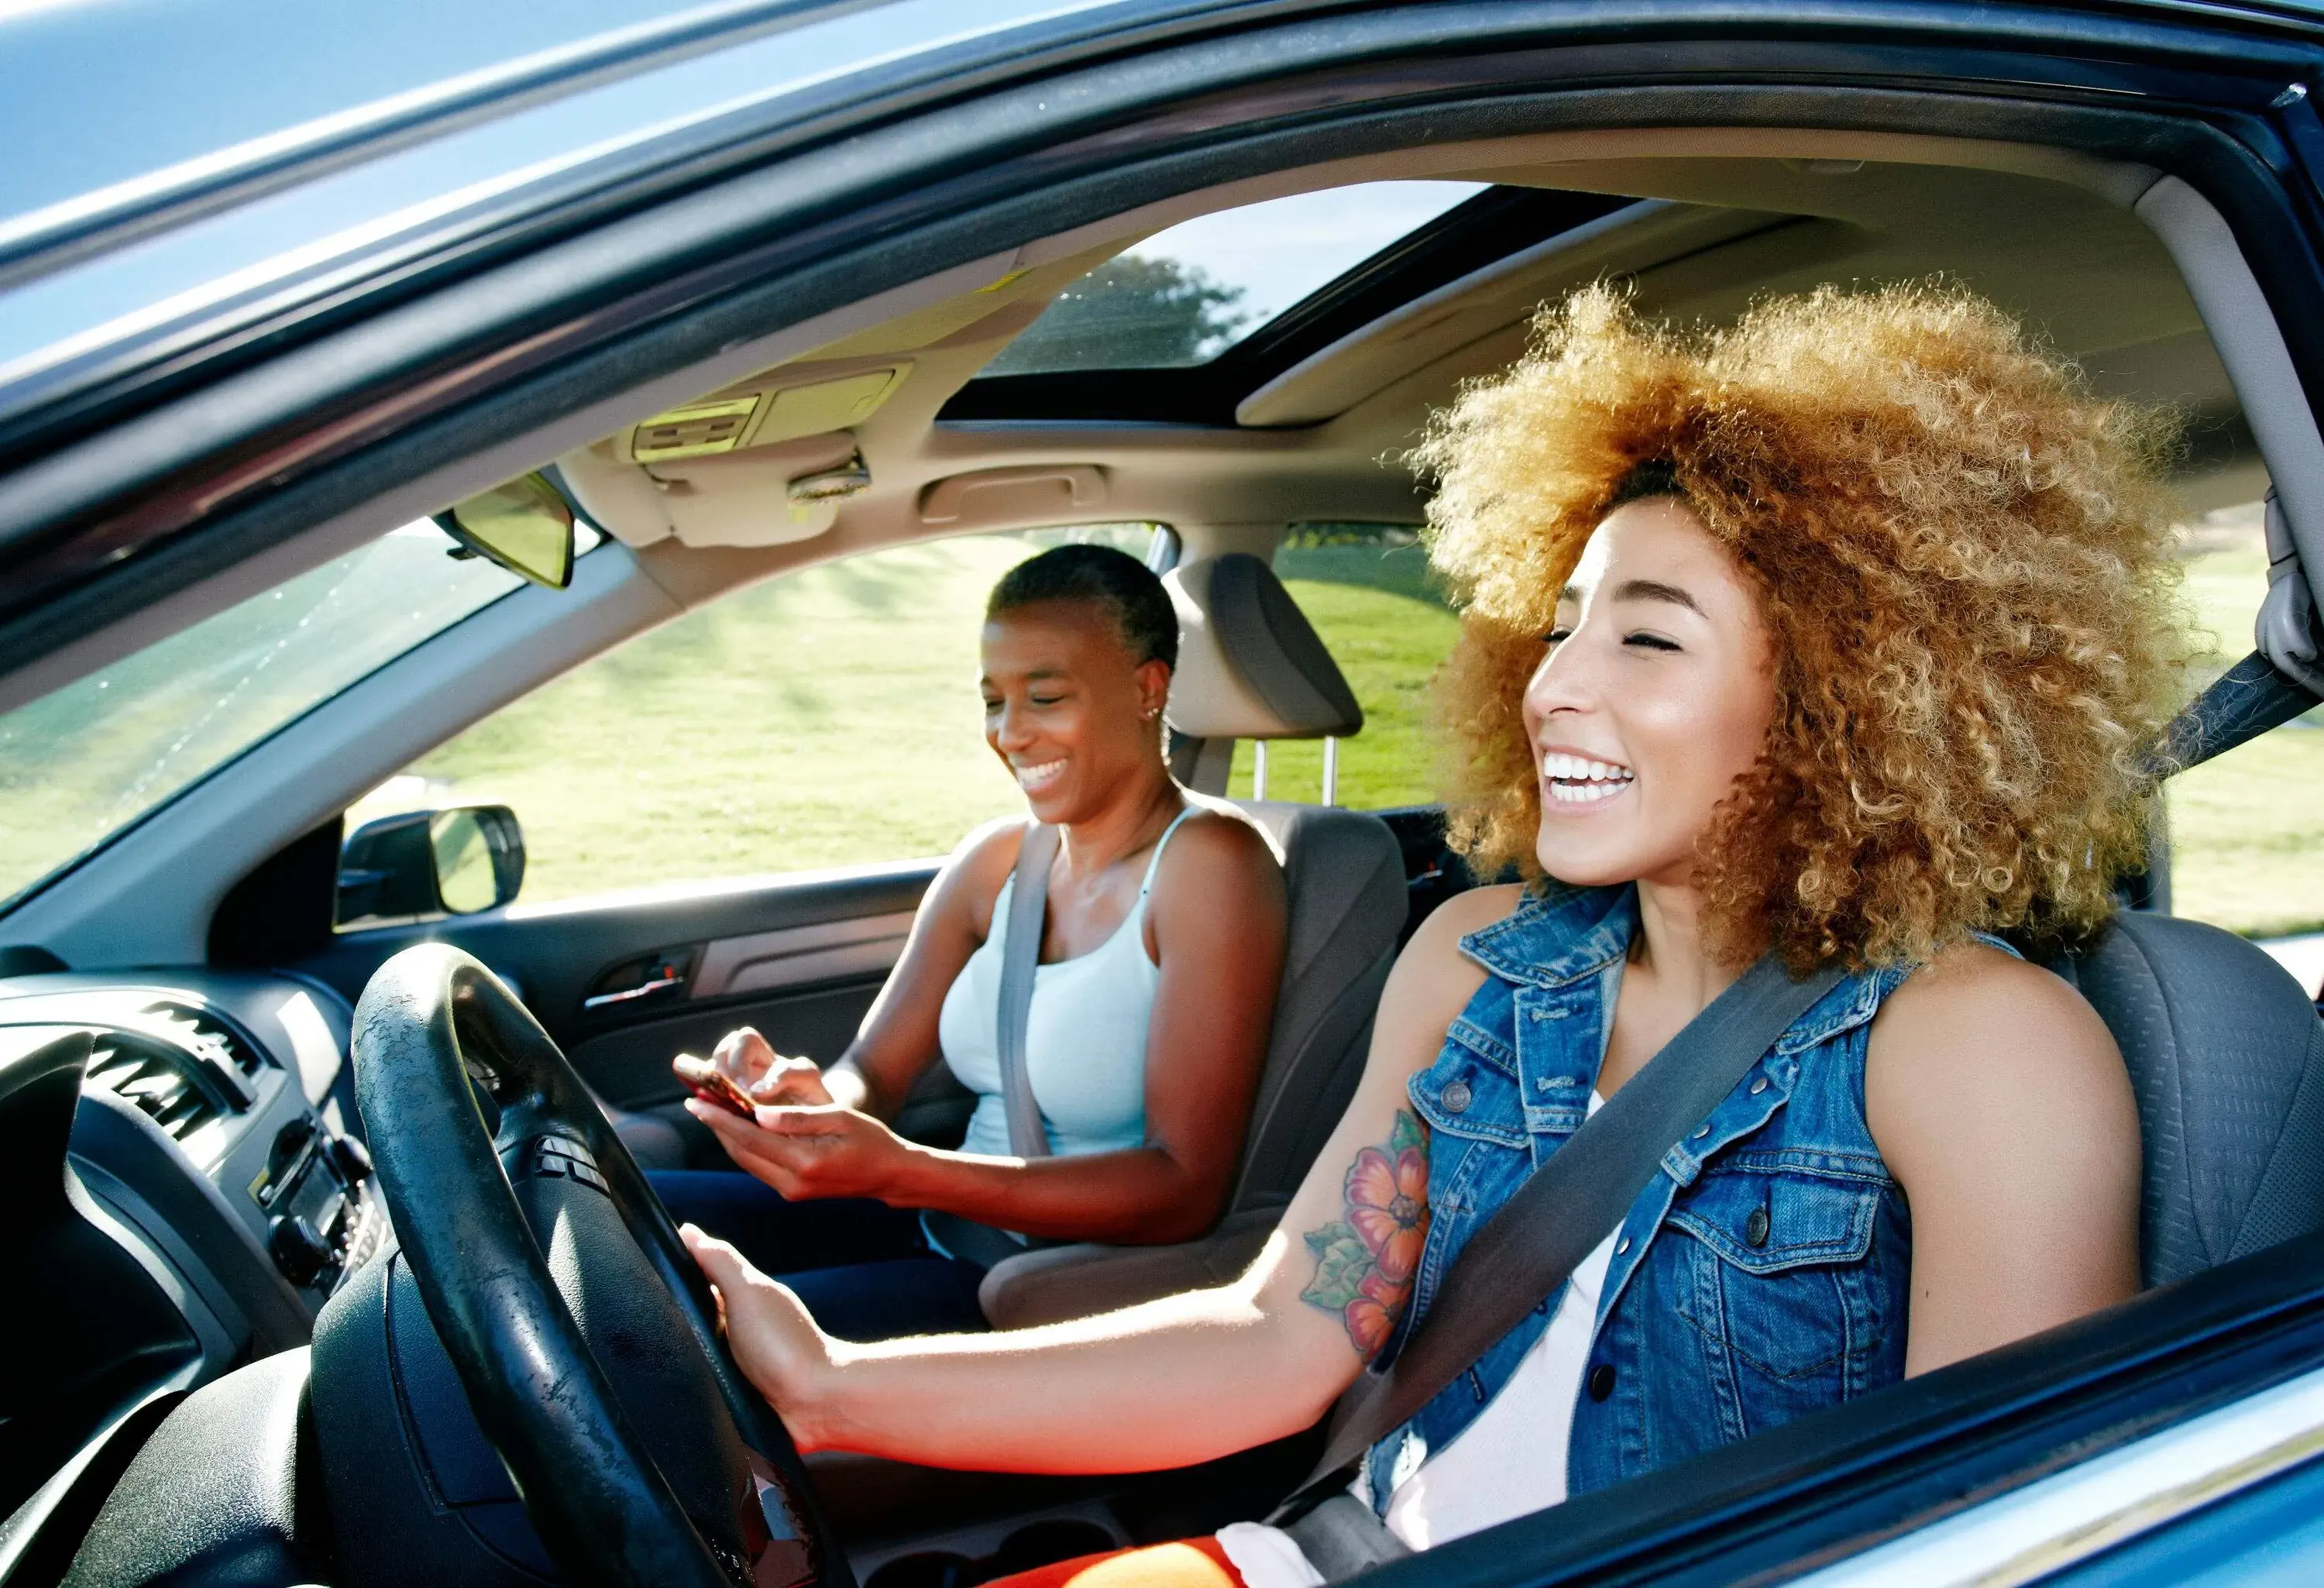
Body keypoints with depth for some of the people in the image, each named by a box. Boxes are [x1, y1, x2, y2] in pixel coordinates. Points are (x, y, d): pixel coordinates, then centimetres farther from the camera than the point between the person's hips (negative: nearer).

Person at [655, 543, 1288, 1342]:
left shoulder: (1211, 862, -15)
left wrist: (900, 1171, -30)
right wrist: (815, 1101, -20)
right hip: (948, 1238, 7)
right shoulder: (994, 861, 6)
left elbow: (1188, 1189, -21)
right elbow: (871, 1074, 6)